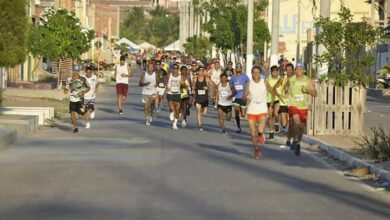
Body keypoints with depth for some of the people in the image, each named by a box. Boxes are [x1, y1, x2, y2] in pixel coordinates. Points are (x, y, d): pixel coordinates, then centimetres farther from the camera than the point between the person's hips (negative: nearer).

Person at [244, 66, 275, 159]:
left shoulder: (264, 82, -3)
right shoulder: (249, 84, -3)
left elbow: (272, 91, 10)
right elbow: (244, 96, -6)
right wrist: (246, 97, -26)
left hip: (262, 110, -1)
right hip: (251, 111, 2)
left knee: (260, 130, -24)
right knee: (253, 134, 6)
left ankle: (260, 135, 12)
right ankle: (257, 150, 25)